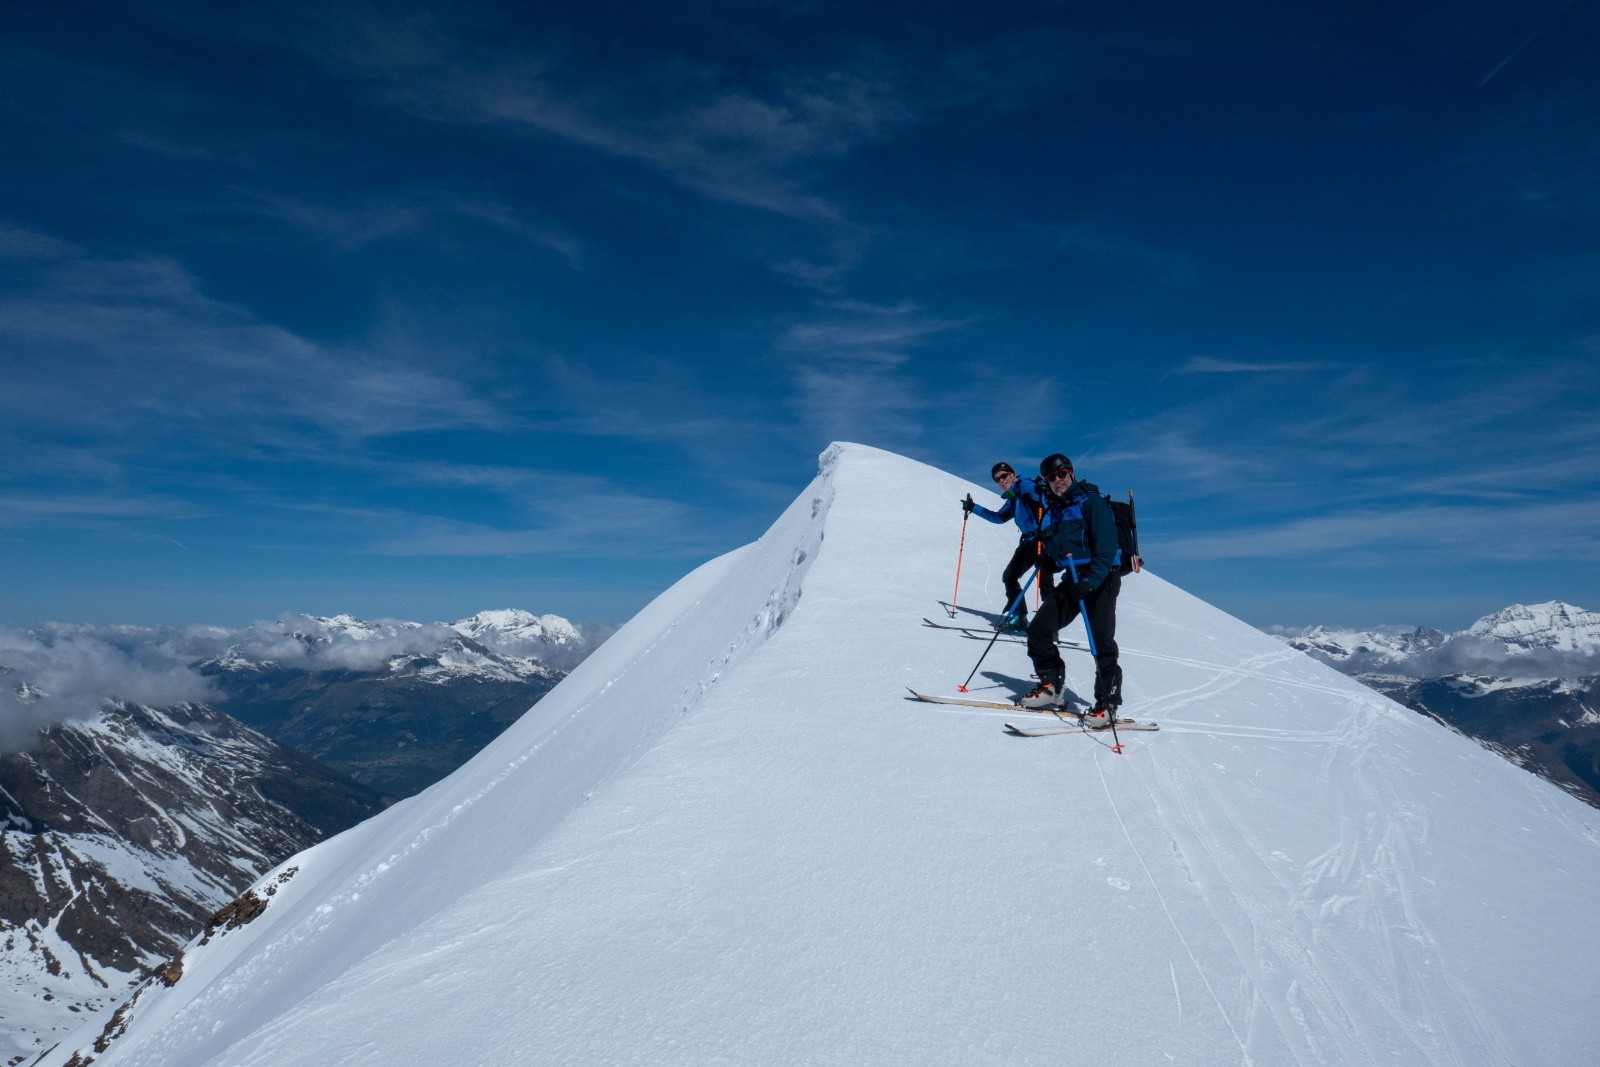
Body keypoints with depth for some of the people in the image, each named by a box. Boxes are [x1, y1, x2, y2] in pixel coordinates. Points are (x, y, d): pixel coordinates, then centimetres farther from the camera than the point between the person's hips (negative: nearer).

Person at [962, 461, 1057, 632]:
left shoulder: (1024, 486, -8)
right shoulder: (1012, 499, 19)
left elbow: (1045, 501, -23)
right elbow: (999, 517, 34)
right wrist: (973, 508, 33)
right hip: (1029, 541, 10)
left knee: (1045, 580, -15)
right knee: (1009, 576, 9)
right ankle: (1018, 617, 17)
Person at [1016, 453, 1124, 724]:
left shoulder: (1091, 501, -10)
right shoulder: (1053, 509, 12)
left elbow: (1106, 547, -18)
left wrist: (1090, 582, -27)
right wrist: (1045, 555, -2)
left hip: (1101, 578, -7)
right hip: (1072, 579, 7)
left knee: (1101, 640, -11)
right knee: (1038, 630, 1)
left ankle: (1108, 703, 0)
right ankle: (1051, 685, 16)